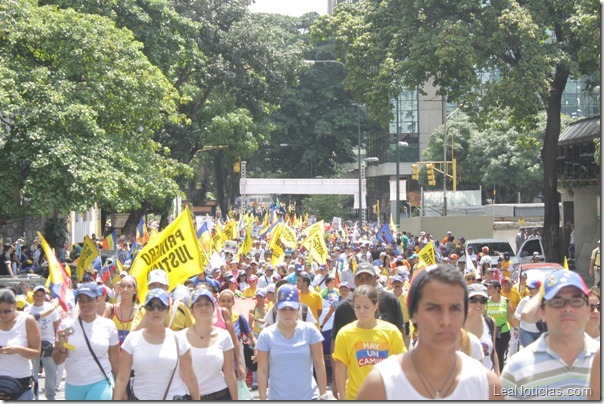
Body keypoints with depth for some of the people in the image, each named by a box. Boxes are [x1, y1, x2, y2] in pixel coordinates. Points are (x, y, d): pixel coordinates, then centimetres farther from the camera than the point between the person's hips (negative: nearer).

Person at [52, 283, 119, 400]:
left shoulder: (108, 325, 0)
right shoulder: (67, 324, -1)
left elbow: (114, 361, 6)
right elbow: (57, 361, 2)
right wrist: (62, 348, -18)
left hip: (100, 383, -2)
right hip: (73, 385, 2)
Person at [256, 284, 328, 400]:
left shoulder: (310, 331, -4)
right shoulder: (266, 335, -4)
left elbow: (319, 364, -1)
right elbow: (262, 371, -2)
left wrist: (323, 395, -2)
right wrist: (263, 400, -5)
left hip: (308, 397, -1)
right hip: (277, 399, 1)